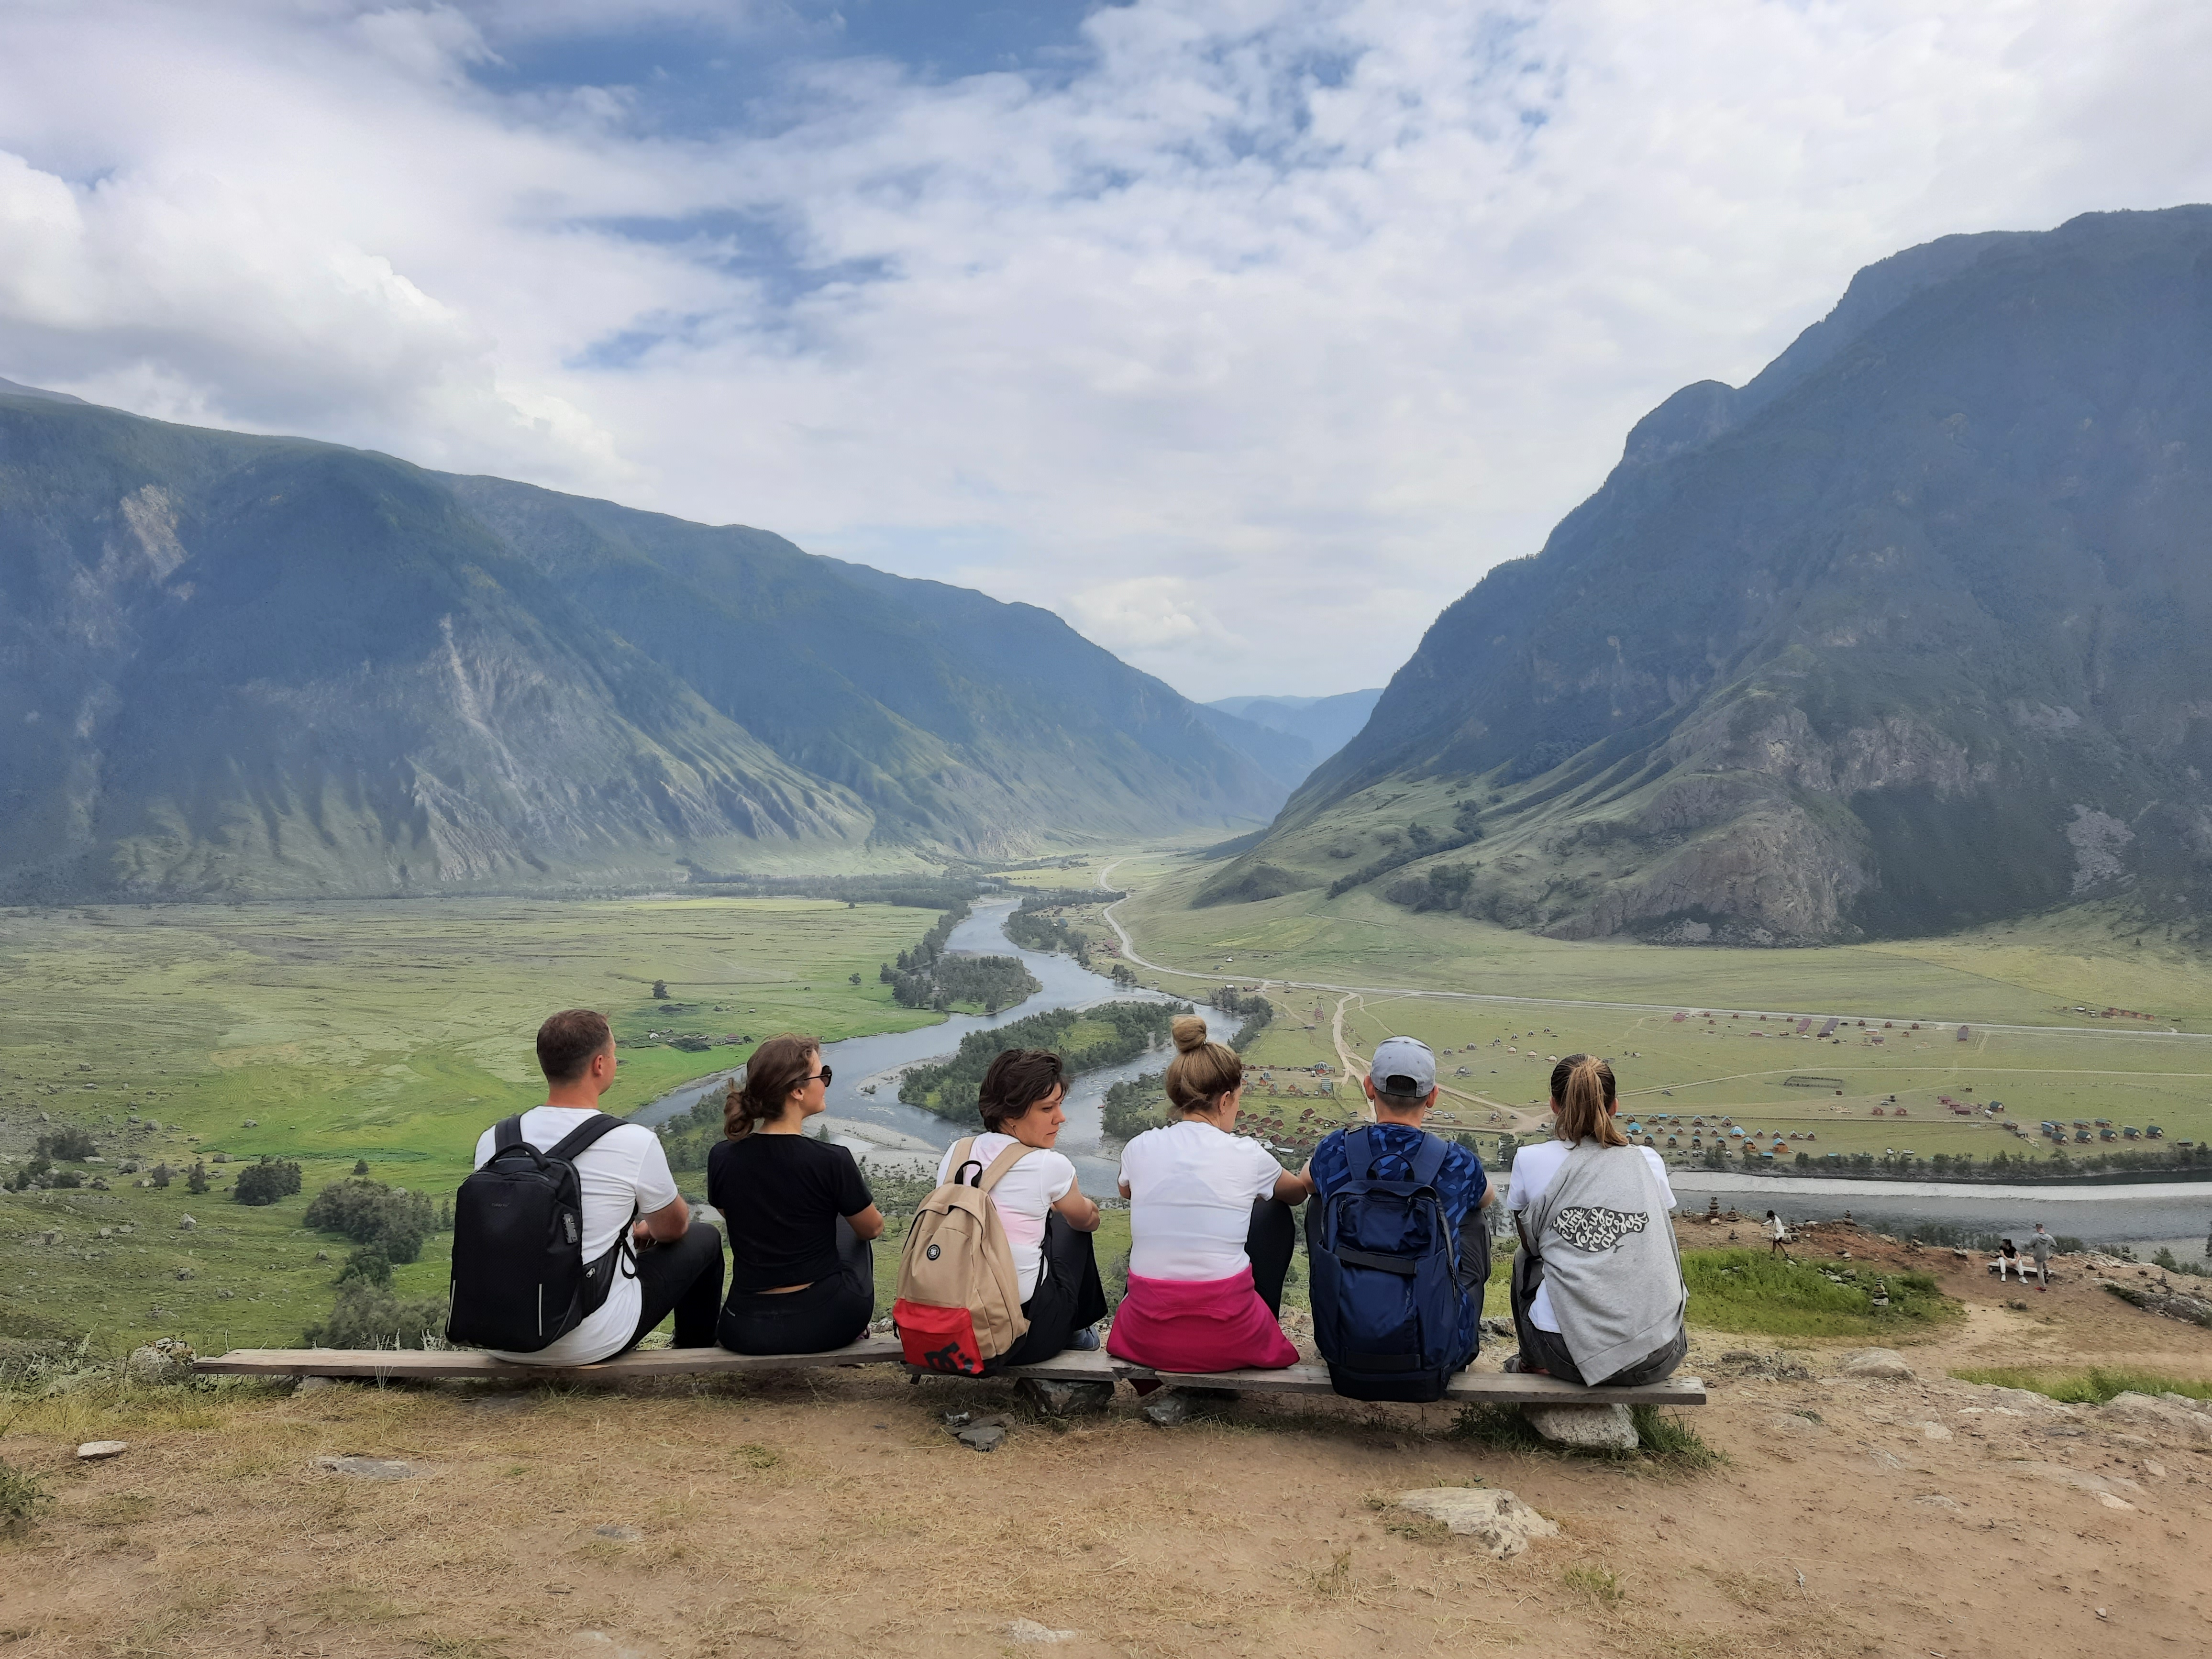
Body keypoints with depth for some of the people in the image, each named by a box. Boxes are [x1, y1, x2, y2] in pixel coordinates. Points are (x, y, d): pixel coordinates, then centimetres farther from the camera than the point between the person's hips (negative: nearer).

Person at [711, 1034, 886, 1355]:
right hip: (824, 1325, -3)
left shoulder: (721, 1158, -8)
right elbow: (873, 1229, 1)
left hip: (746, 1334, 3)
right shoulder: (832, 1161, -18)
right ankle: (858, 1326, 38)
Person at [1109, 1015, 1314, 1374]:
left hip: (1148, 1339, 3)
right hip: (1227, 1342, -2)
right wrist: (1311, 1181, 41)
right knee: (1275, 1216, 22)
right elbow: (1297, 1193, 19)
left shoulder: (1139, 1149, -2)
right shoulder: (1247, 1156, -6)